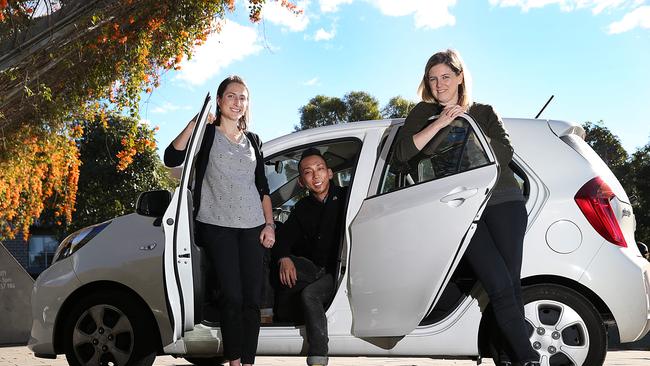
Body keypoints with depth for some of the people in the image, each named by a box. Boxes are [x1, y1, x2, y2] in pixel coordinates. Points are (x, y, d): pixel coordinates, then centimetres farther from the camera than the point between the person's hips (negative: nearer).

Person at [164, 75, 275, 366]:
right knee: (232, 296, -9)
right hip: (217, 225, -4)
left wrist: (269, 224, 9)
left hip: (252, 227, 4)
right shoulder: (207, 134, 7)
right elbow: (171, 159, -10)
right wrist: (195, 122, -12)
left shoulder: (252, 140, 18)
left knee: (252, 299, -1)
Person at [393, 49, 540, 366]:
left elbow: (505, 155, 3)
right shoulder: (425, 113, 16)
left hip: (502, 200, 2)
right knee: (499, 287, -17)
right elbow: (403, 153, -1)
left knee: (511, 286, -10)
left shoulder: (484, 112, 19)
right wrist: (440, 123, -7)